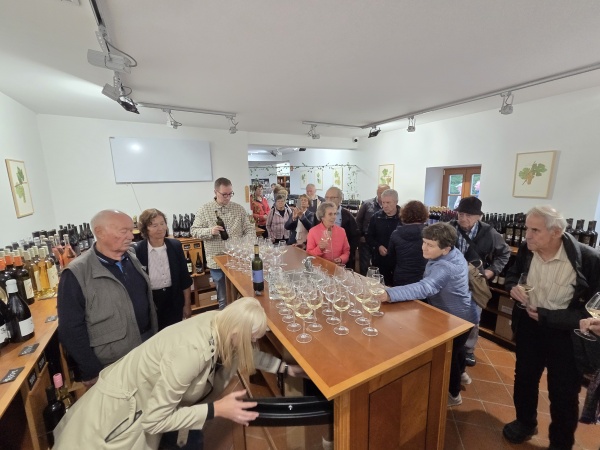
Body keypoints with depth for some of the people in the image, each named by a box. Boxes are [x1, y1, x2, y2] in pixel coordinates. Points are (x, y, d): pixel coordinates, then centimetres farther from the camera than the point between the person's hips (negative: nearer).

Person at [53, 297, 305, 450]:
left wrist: (286, 368, 2)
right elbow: (154, 420, -27)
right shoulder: (190, 353, -40)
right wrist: (217, 409, -28)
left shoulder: (218, 322, -18)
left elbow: (247, 355, 2)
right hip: (121, 408, -6)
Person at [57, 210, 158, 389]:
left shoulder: (132, 258, 0)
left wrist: (155, 340, 11)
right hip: (112, 370, -5)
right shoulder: (77, 274, -19)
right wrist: (91, 373, -12)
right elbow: (71, 331, -16)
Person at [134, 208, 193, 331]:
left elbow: (184, 277, 0)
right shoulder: (137, 250, -12)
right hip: (149, 301, -2)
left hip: (174, 299, 2)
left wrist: (187, 304, 3)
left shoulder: (175, 245, -5)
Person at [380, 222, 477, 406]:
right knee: (455, 349, 32)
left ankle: (453, 394, 41)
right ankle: (459, 374, 61)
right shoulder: (453, 253, -9)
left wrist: (388, 294, -66)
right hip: (457, 314, 9)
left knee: (448, 355, 15)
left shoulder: (445, 268, -40)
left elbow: (424, 288, -57)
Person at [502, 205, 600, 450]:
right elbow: (512, 274, 7)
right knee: (524, 377, 21)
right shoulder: (526, 249, -11)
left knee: (563, 390, 15)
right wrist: (513, 286, -15)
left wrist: (546, 315, -23)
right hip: (529, 325, 4)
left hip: (566, 332, -3)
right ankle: (525, 422, 48)